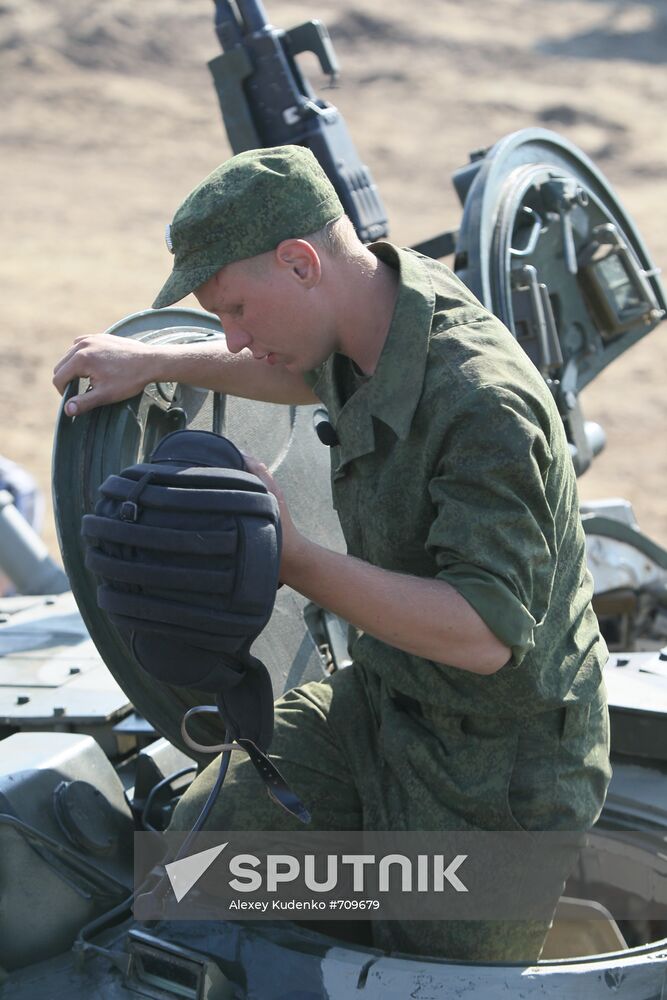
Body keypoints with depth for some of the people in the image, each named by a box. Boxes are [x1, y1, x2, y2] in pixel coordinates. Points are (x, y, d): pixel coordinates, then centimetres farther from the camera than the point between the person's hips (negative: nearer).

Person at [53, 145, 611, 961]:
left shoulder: (483, 403, -31)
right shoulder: (398, 291, -4)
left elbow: (486, 635, -34)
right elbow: (312, 375, 22)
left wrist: (292, 560, -33)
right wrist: (155, 362, 16)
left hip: (495, 770, -8)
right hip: (383, 701, 8)